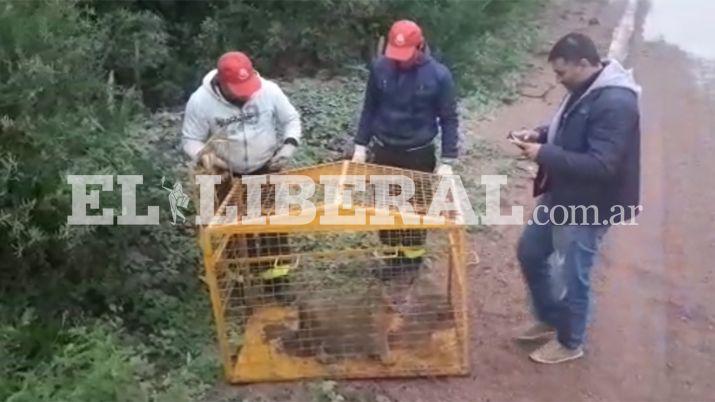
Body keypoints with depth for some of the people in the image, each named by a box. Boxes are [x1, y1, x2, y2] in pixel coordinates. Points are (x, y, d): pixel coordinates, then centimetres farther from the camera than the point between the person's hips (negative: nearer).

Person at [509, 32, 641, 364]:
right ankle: (549, 320, 39)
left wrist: (544, 154, -27)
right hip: (561, 196, 10)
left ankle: (569, 343, 29)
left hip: (587, 208, -10)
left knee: (569, 277, 5)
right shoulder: (585, 90, 4)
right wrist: (540, 135, 0)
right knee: (530, 252, 20)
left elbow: (601, 165, -30)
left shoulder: (616, 103, -26)